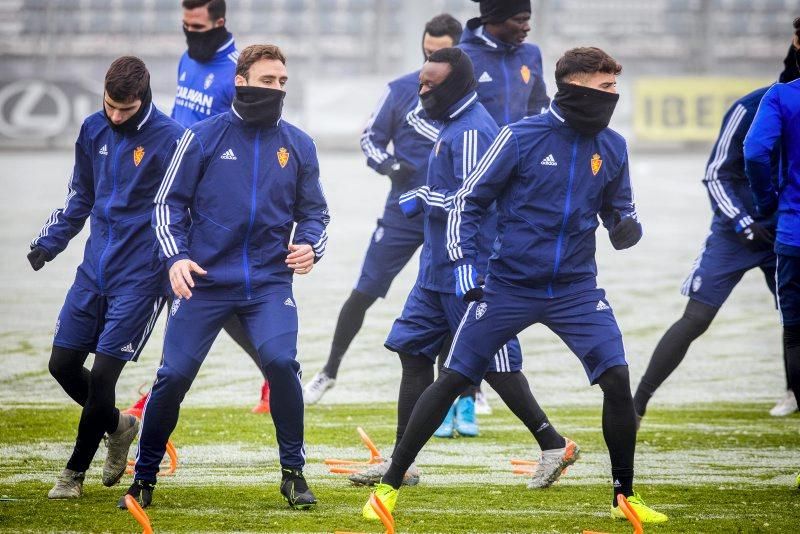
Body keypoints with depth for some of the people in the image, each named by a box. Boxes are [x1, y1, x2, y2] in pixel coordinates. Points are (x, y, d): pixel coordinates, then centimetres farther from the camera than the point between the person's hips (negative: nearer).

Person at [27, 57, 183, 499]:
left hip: (140, 275, -6)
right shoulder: (94, 130, 6)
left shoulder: (169, 139, -13)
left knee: (102, 375, -8)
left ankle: (75, 471, 9)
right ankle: (118, 426, 32)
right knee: (63, 364, 6)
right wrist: (50, 241, 14)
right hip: (95, 268, 6)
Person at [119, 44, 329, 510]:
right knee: (174, 375, -4)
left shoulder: (297, 145, 7)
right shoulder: (204, 138, 0)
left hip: (270, 282, 1)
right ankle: (145, 476, 15)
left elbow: (314, 210, 17)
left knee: (281, 362, -21)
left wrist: (310, 246, -3)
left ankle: (294, 471, -3)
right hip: (205, 280, -1)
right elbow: (169, 204, 5)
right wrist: (176, 256, -10)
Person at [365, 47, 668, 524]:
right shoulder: (521, 138, -10)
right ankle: (390, 485, 9)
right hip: (510, 285, -3)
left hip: (576, 289, 3)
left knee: (617, 380, -12)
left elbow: (619, 211, 15)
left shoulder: (611, 147, 2)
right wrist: (465, 265, -11)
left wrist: (627, 229, -9)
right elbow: (468, 202, -3)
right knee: (452, 380, -1)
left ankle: (626, 497, 4)